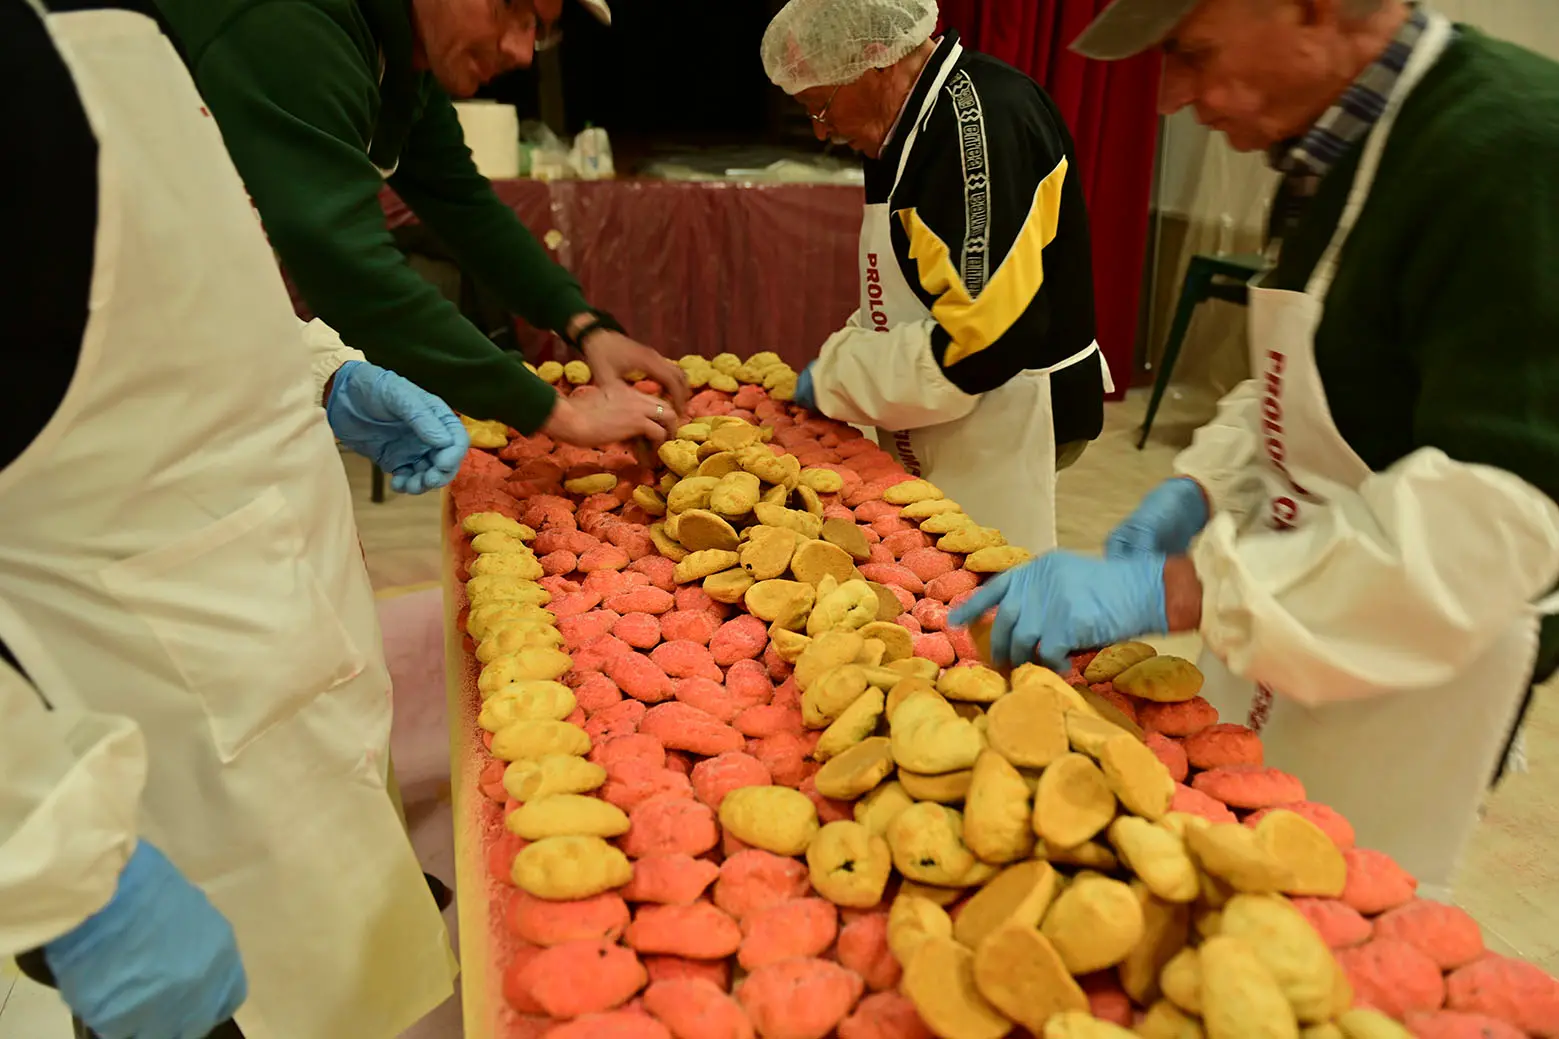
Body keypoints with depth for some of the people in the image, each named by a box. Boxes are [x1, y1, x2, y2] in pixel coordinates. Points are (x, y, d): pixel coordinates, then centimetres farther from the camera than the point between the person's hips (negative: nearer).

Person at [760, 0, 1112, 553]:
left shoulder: (983, 119, -21)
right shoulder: (923, 121, 10)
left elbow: (979, 342, -28)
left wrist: (833, 375, -16)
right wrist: (840, 356, 6)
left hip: (999, 436, -9)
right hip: (935, 439, 9)